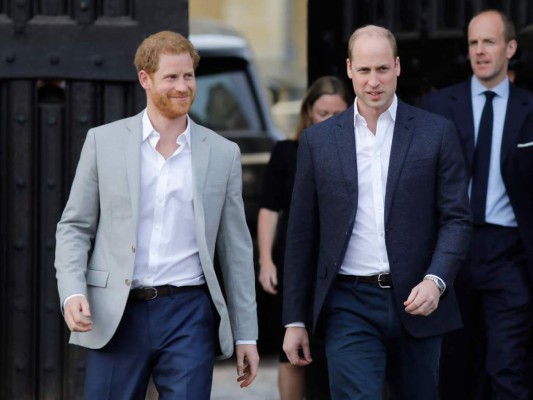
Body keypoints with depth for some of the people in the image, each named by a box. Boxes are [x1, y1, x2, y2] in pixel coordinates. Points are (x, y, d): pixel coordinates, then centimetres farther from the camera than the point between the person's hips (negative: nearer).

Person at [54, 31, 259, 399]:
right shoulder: (104, 142, 5)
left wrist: (246, 335, 8)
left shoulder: (223, 154, 7)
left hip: (189, 316, 0)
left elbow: (236, 248, 10)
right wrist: (72, 293, -10)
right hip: (117, 314, 0)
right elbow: (74, 227, 7)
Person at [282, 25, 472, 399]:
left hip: (416, 302, 0)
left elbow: (457, 218, 1)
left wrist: (435, 280, -16)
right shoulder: (319, 140, 6)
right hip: (349, 306, 0)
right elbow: (302, 236, 8)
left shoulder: (437, 132, 3)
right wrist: (295, 320, 6)